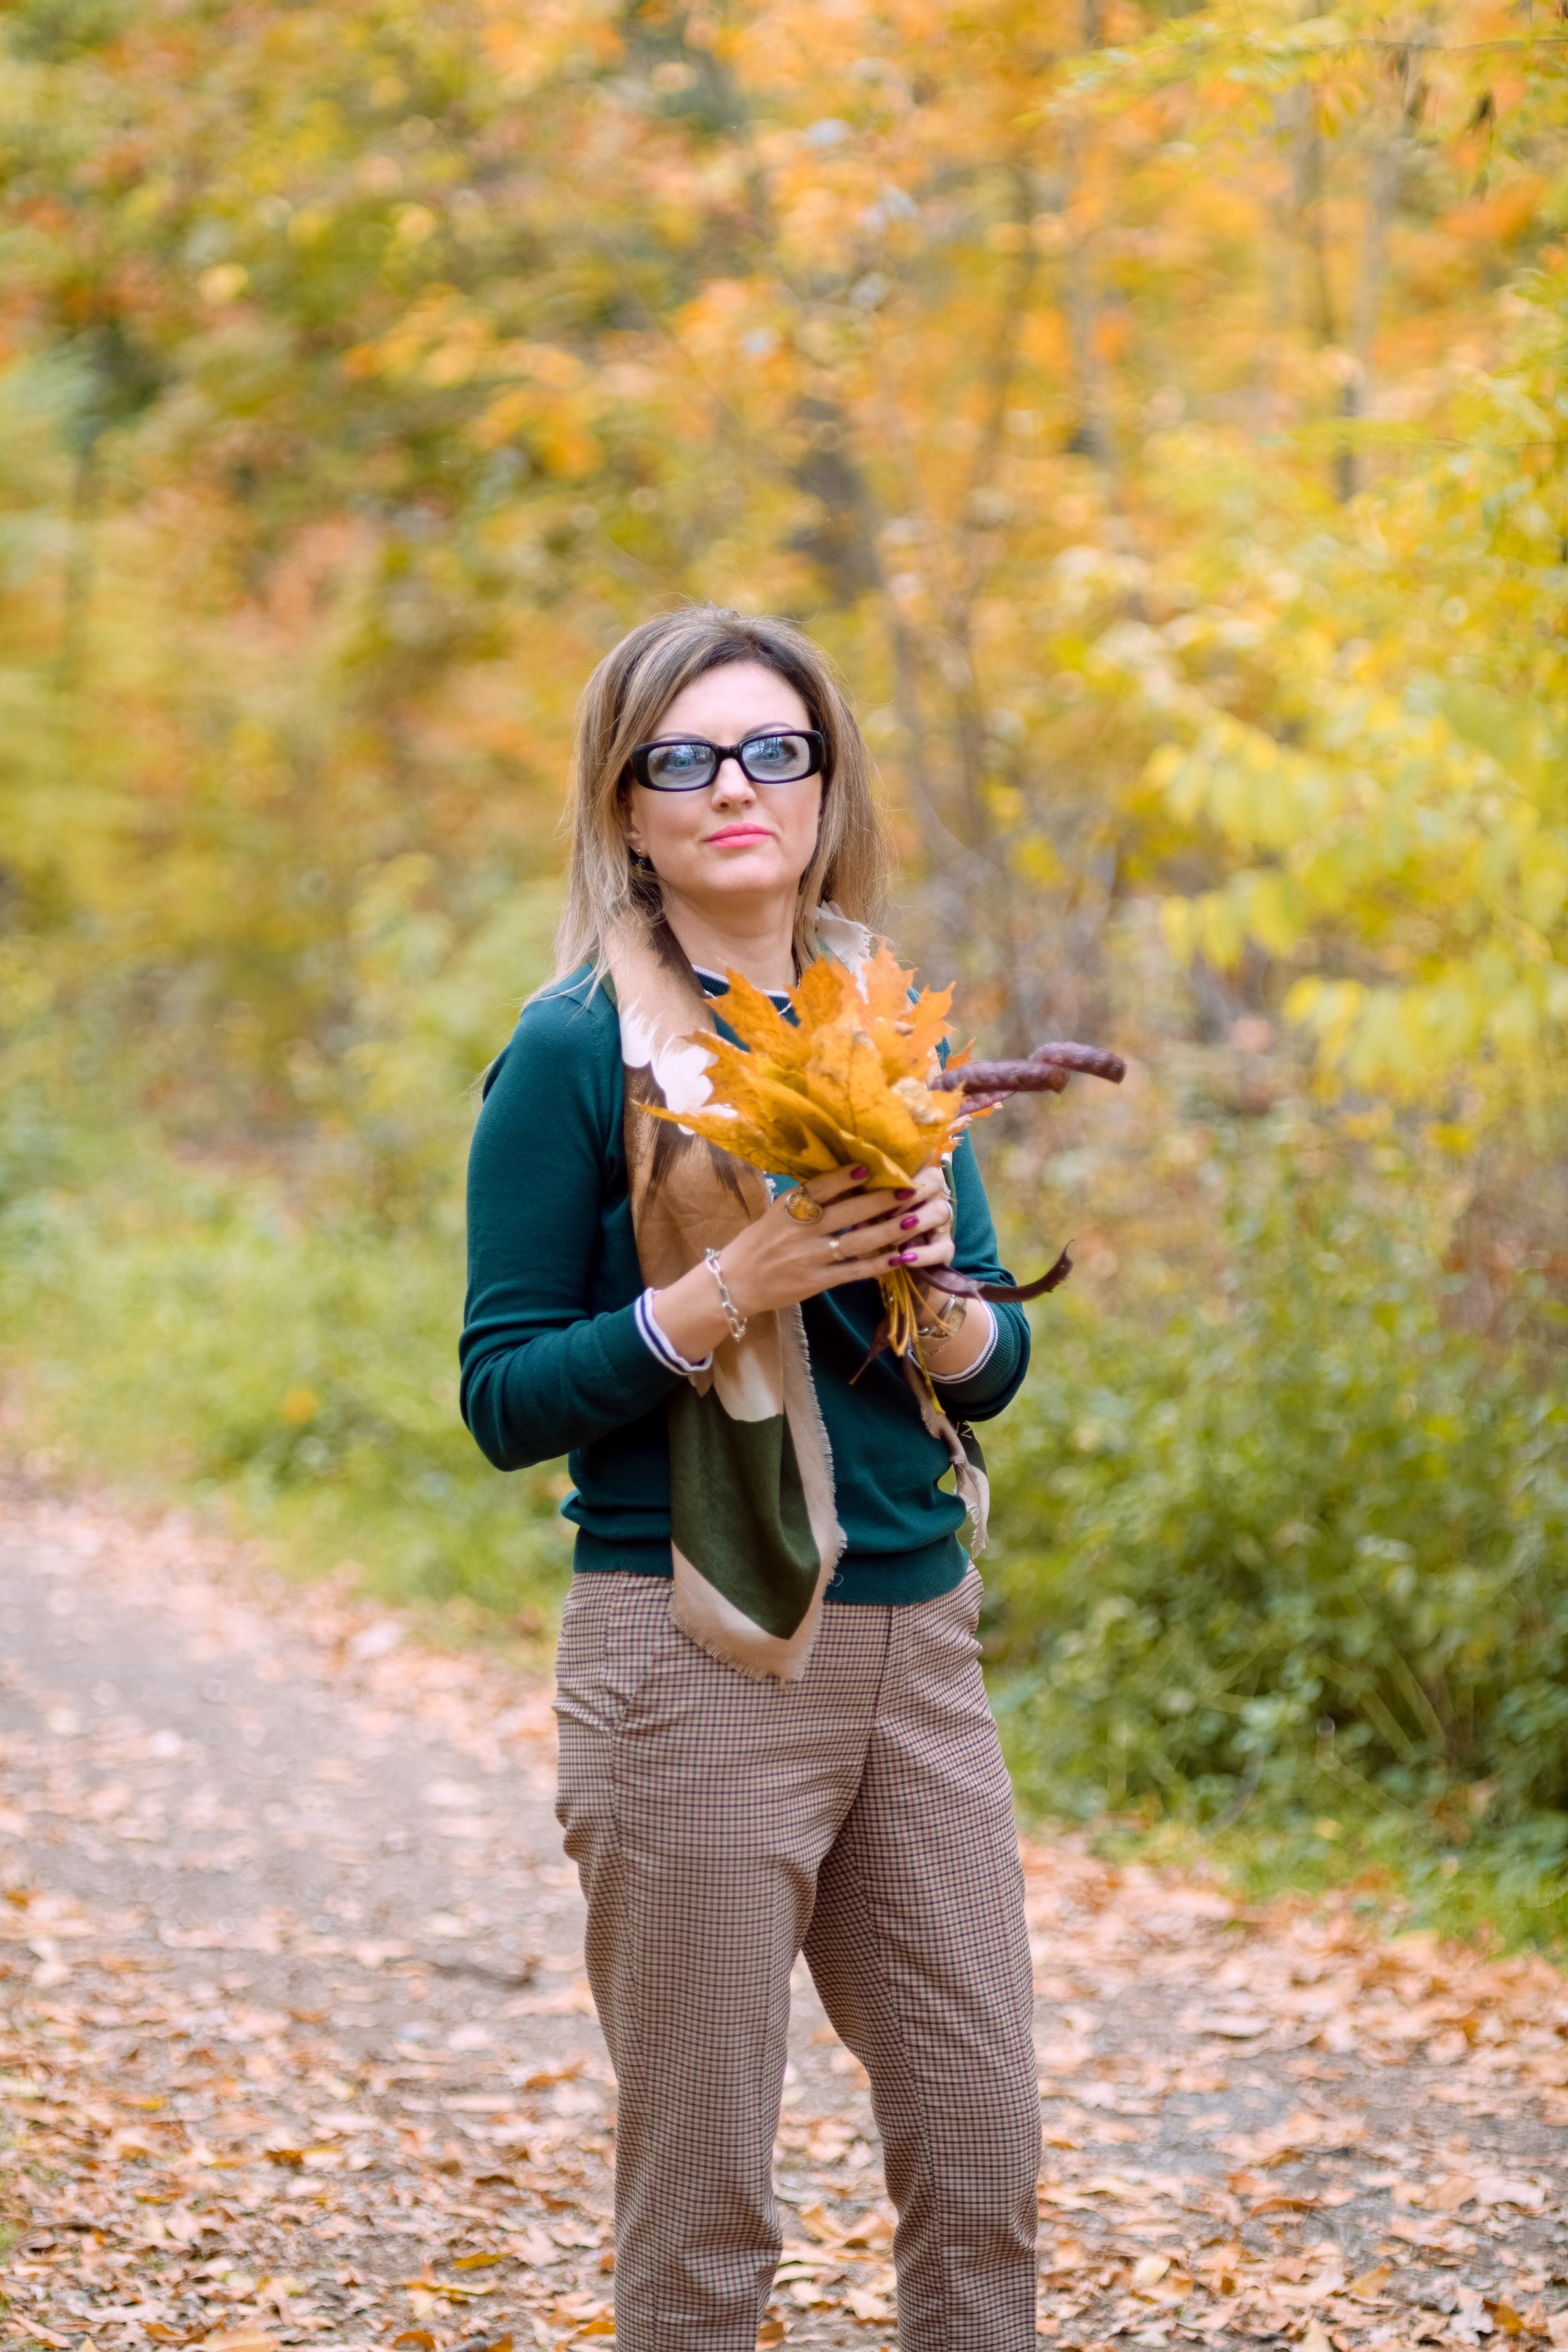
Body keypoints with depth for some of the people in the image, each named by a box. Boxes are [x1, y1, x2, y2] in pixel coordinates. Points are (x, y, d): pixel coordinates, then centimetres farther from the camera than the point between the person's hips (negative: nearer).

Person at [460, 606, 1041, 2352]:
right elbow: (506, 1398, -7)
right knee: (700, 2201, 1)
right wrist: (723, 1293, -19)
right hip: (695, 1655, -5)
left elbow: (994, 1370, 15)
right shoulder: (575, 1051, -5)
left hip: (916, 1638, 5)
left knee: (983, 2157, 8)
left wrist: (937, 1288, -7)